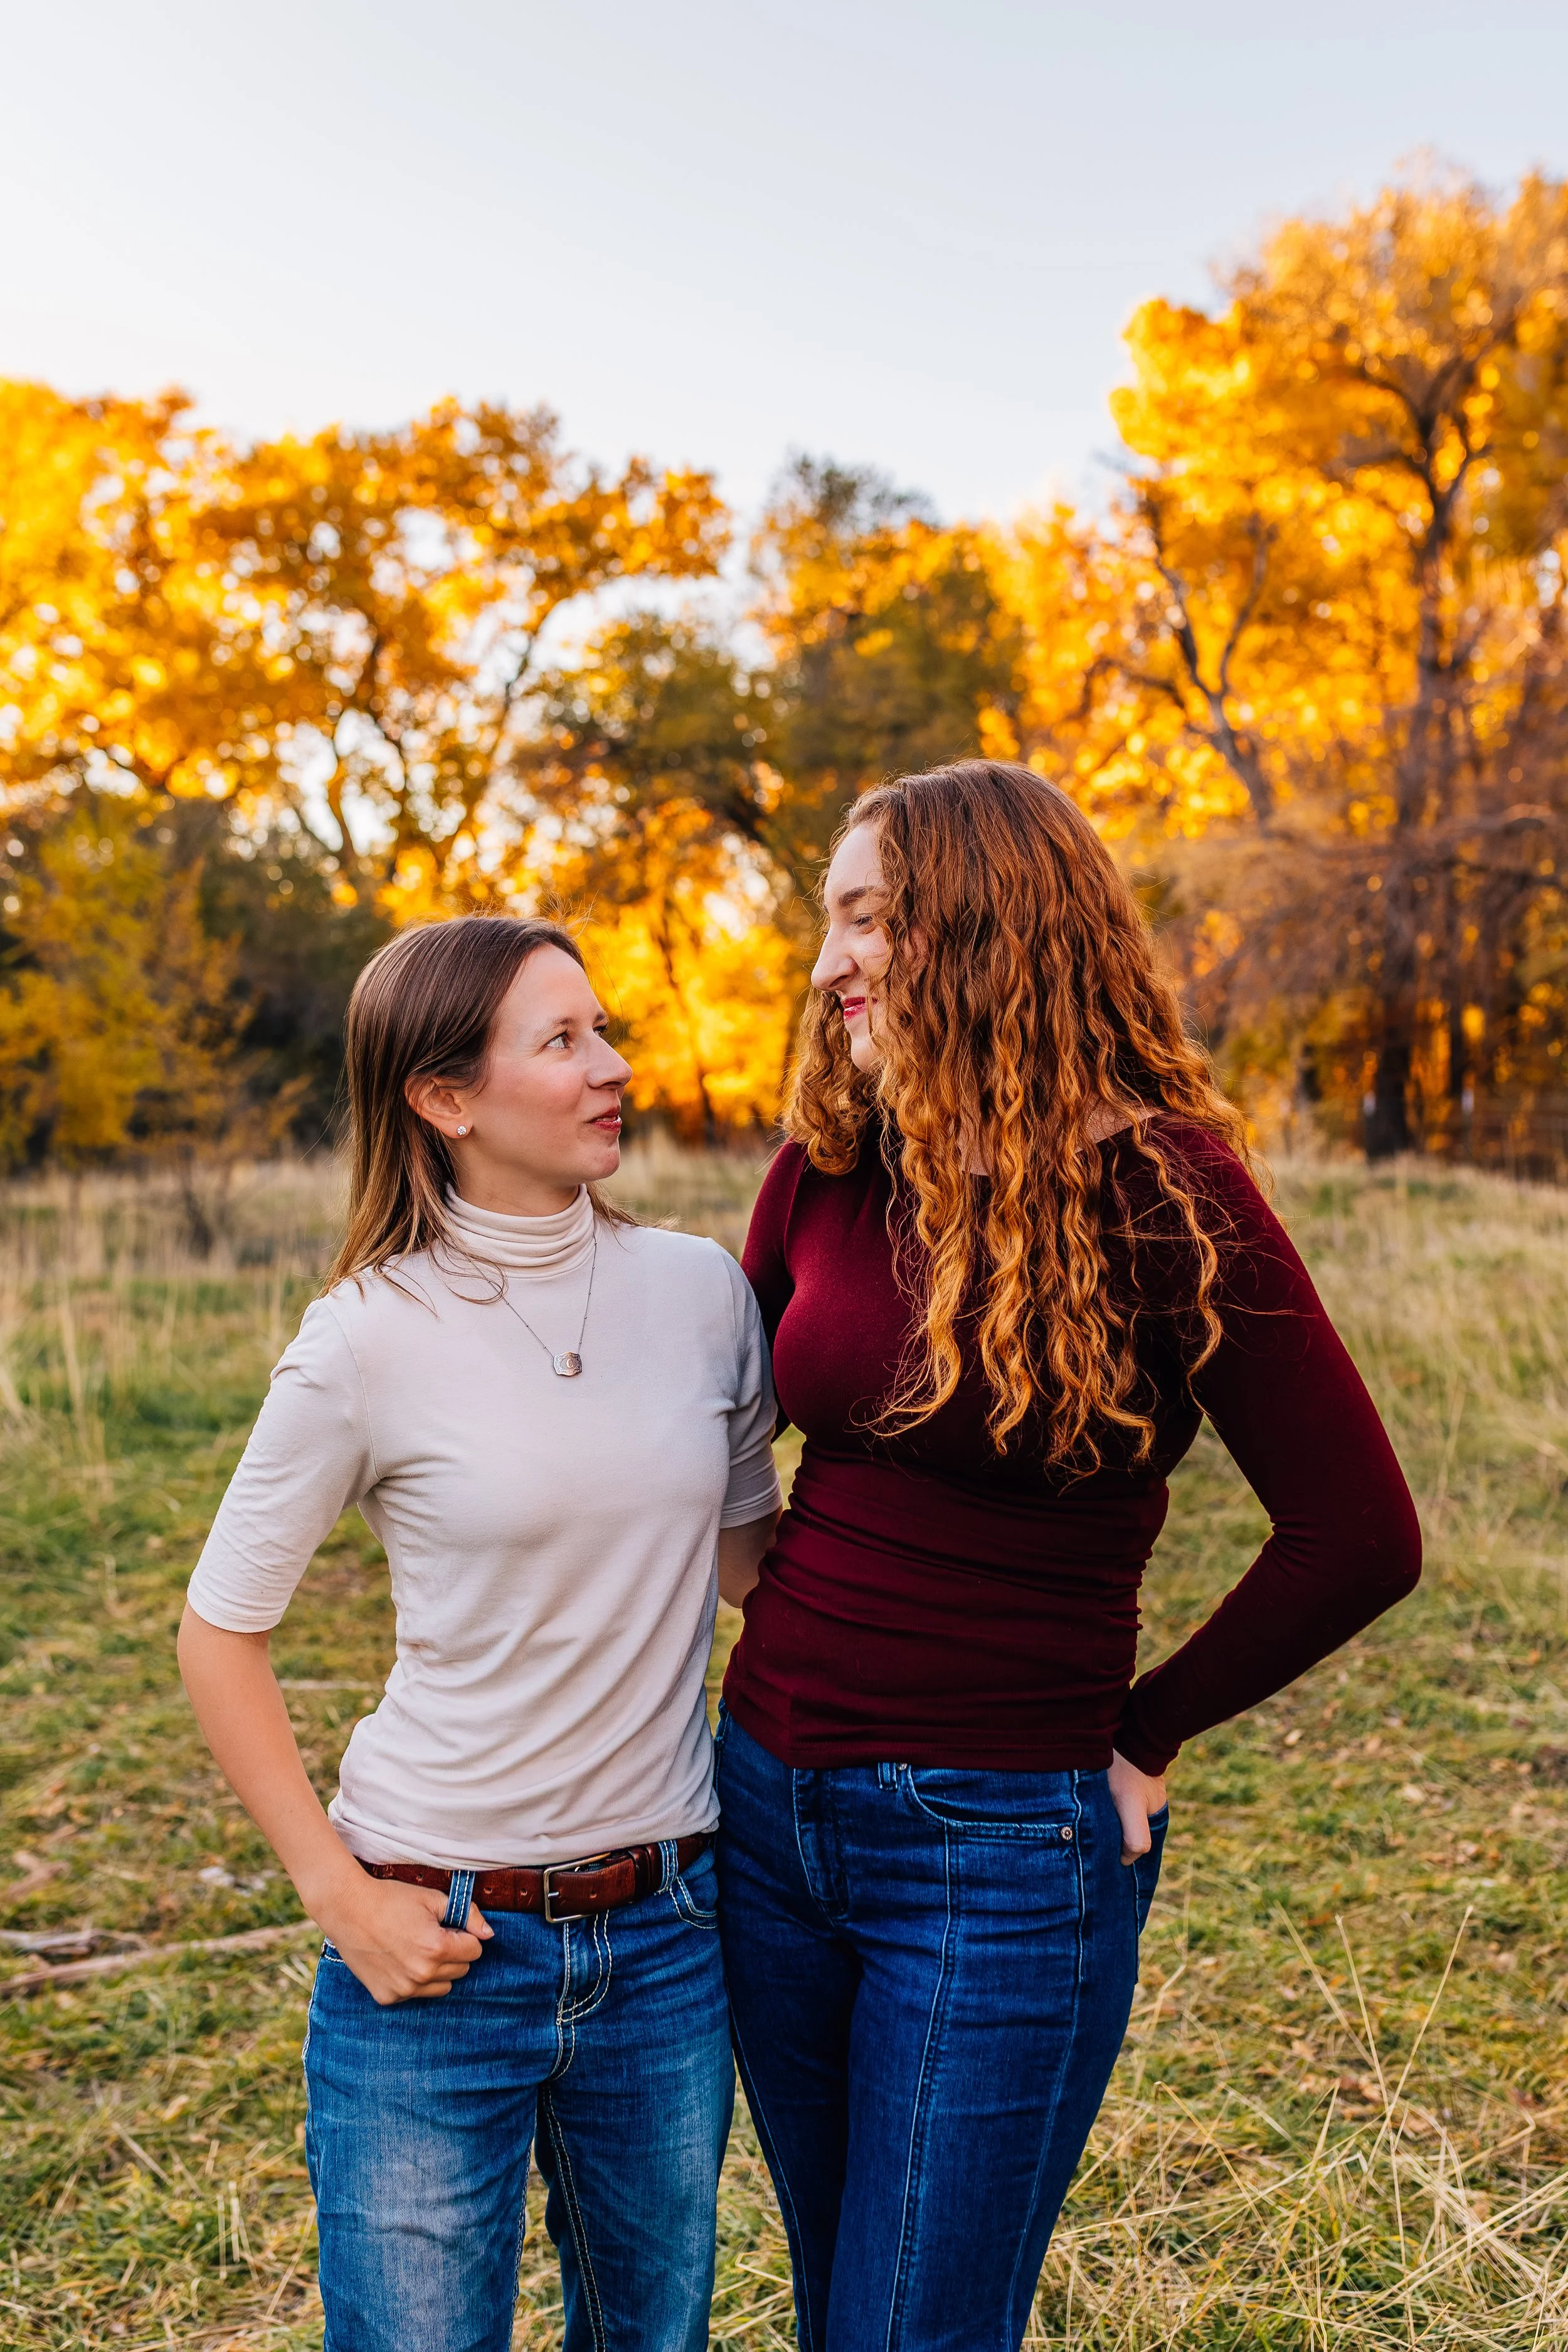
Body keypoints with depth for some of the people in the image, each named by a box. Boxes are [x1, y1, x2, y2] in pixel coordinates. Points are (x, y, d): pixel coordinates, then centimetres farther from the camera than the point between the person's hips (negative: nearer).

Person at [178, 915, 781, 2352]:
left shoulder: (703, 1291, -2)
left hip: (665, 1927, 4)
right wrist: (336, 1890, -9)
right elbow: (220, 1633, -4)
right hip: (439, 1943, -3)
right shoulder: (375, 1339, -13)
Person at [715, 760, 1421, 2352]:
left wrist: (1144, 1737, -8)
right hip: (770, 1802, 6)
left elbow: (1358, 1535, -13)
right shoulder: (826, 1173, 0)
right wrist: (784, 1606, 7)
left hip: (999, 1852, -5)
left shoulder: (1162, 1193, -14)